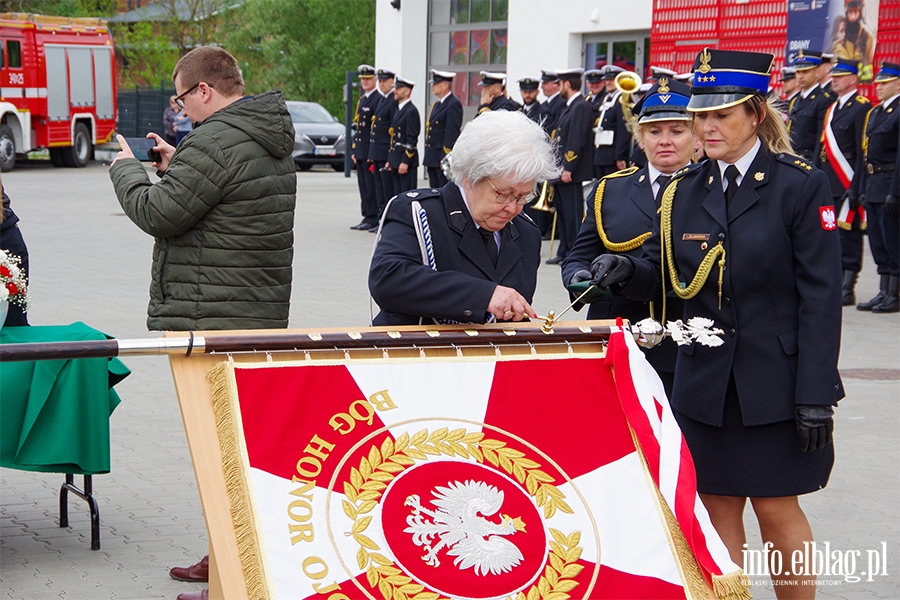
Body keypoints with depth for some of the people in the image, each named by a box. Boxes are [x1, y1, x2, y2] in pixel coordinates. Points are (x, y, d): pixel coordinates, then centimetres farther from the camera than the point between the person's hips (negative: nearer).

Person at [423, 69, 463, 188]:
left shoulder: (454, 105, -12)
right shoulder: (437, 105, 18)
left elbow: (452, 133, -17)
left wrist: (445, 160, -21)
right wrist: (428, 158, 18)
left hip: (445, 158, -10)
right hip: (432, 160, 10)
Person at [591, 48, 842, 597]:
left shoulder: (801, 185, -7)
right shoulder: (685, 192, 7)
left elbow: (821, 296, -10)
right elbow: (660, 274, 11)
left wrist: (815, 395, -16)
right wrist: (625, 272, -14)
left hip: (776, 382, -4)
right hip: (705, 380, 4)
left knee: (777, 510, 3)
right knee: (717, 509, 8)